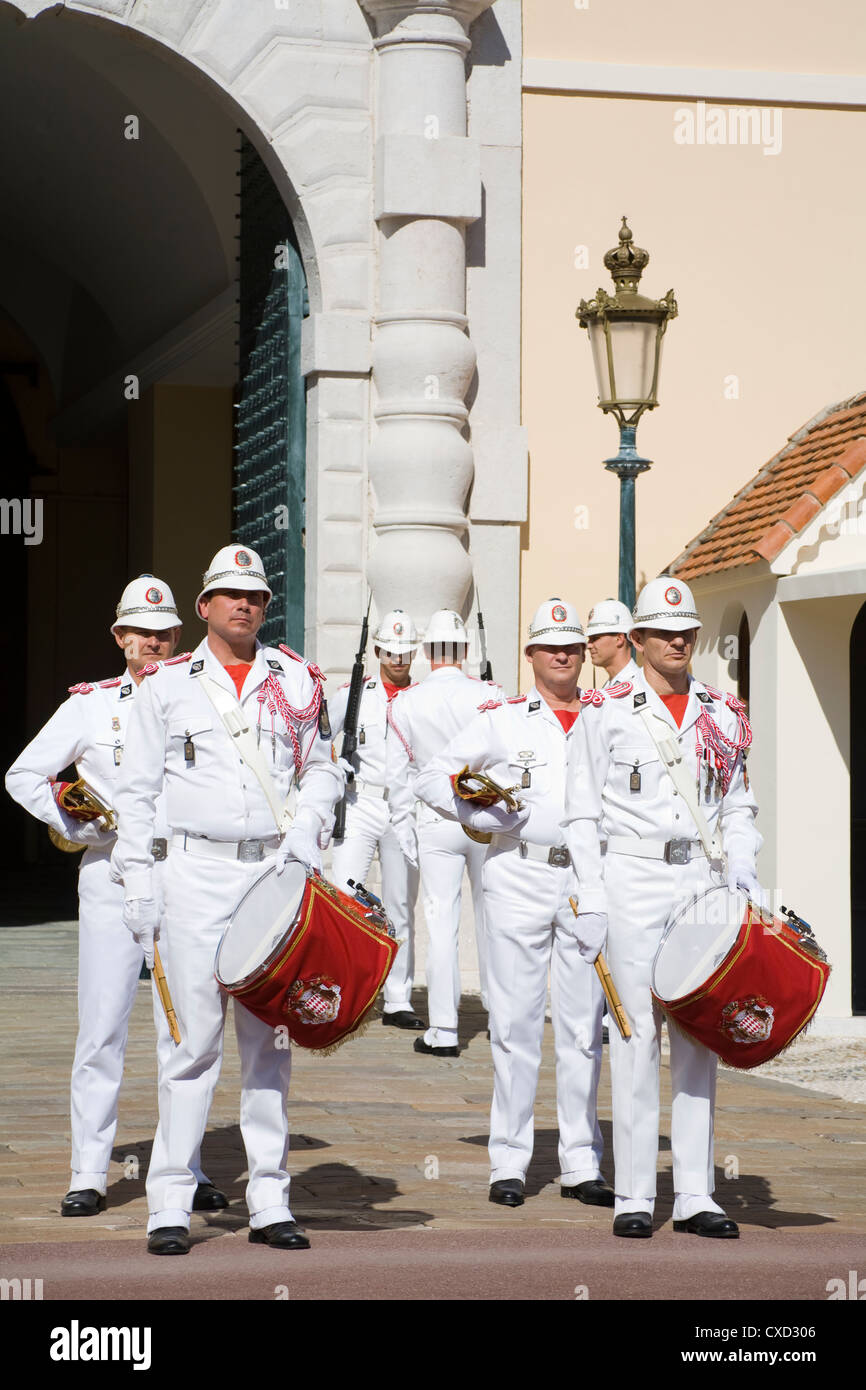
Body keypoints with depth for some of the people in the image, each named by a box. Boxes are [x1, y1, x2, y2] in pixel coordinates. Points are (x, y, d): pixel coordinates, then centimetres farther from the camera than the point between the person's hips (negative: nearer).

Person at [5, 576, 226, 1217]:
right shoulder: (89, 704, 6)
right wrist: (79, 826, -3)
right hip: (112, 876, -1)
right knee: (103, 1028, -3)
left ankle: (186, 1167, 11)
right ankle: (89, 1174, 3)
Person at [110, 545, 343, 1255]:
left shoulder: (297, 681, 10)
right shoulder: (168, 686, 6)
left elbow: (323, 766, 18)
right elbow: (136, 791, 6)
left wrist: (308, 825, -1)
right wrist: (138, 884, -1)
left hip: (277, 870, 2)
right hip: (197, 872, -2)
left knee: (270, 1038, 5)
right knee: (196, 1037, -5)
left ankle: (269, 1202, 10)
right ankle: (170, 1204, 0)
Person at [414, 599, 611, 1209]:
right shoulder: (501, 719, 5)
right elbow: (431, 779, 7)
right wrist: (479, 814, -7)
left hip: (589, 879, 2)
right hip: (520, 878, -2)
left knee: (584, 1025, 5)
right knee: (517, 1022, -1)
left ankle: (582, 1164, 11)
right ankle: (509, 1163, 5)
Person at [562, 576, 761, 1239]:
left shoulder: (723, 716, 12)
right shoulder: (607, 712, 1)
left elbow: (739, 807, 18)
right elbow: (582, 813, 1)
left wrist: (741, 865, 0)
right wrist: (590, 900, -6)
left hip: (704, 880, 3)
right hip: (634, 880, -3)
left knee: (700, 1034, 4)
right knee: (637, 1032, -4)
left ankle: (695, 1195, 8)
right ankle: (634, 1195, 1)